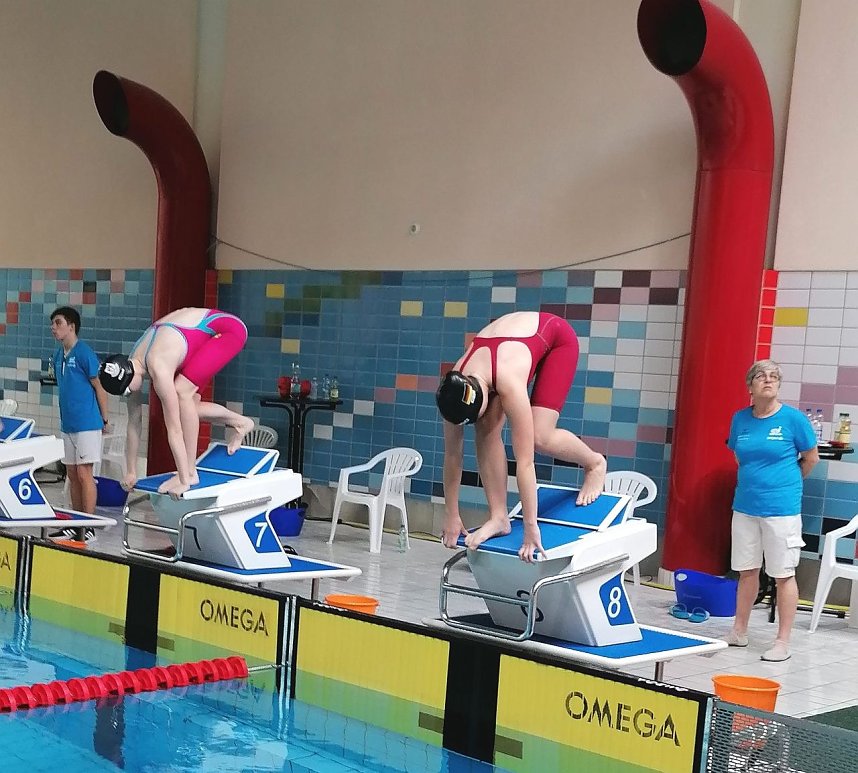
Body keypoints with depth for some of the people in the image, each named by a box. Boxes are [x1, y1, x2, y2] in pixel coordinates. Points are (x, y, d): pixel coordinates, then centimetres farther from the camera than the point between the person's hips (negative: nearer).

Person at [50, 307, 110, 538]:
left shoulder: (84, 353, -13)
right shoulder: (58, 355, 10)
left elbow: (99, 387, -10)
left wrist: (104, 420, -6)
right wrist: (66, 416, 16)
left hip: (87, 423, -8)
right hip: (68, 424, 8)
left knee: (84, 473, -7)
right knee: (72, 474, 11)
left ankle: (89, 527, -1)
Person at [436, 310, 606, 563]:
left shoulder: (509, 383, -41)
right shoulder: (455, 388, -25)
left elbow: (524, 460, -39)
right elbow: (452, 454, -16)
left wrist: (531, 527, -37)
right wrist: (451, 516, -12)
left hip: (556, 337, -5)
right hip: (515, 337, 5)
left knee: (539, 438, -19)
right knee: (487, 430, -16)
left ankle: (594, 464, 10)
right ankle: (499, 517, -7)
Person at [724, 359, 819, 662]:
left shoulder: (793, 418, -8)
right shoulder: (740, 419, 4)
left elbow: (811, 458, 4)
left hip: (781, 509, -4)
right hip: (745, 506, 5)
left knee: (783, 575, 1)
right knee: (747, 571, 14)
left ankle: (783, 642, 8)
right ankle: (739, 632, 26)